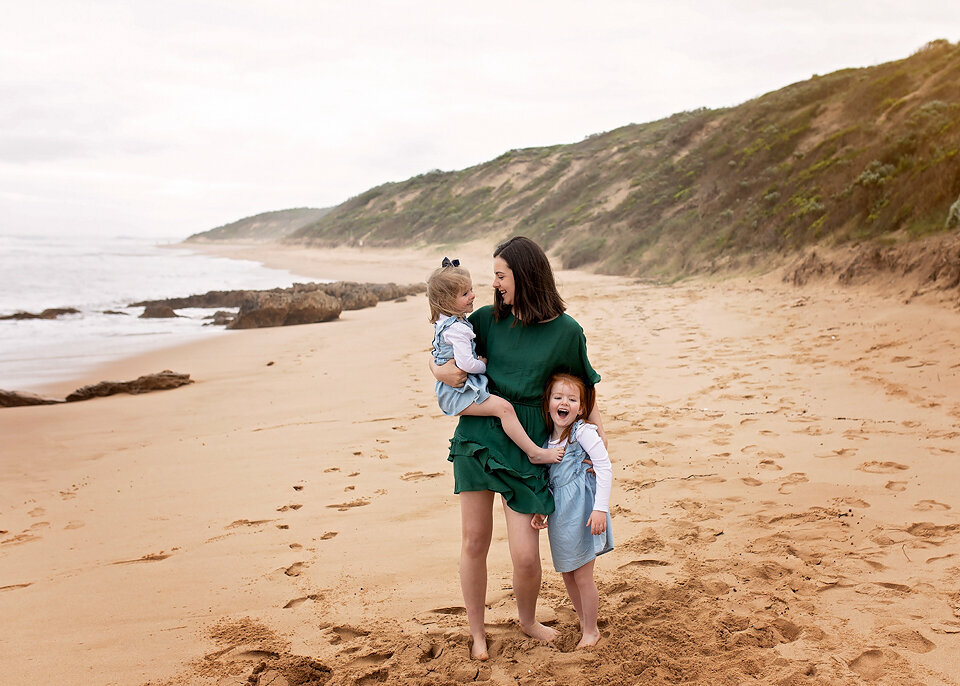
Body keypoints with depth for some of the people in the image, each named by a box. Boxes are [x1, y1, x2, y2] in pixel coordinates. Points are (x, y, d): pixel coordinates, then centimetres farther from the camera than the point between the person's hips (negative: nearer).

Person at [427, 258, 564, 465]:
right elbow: (466, 363, -29)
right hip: (459, 393, -11)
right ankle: (534, 452, -21)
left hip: (453, 392, 11)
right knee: (503, 407, -22)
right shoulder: (457, 329, -23)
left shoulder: (444, 322, 10)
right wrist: (483, 365, -8)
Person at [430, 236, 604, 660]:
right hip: (477, 435, 2)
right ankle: (476, 631, 27)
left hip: (525, 446, -2)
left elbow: (582, 390, 8)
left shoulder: (566, 331, -3)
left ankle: (527, 620, 29)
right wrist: (440, 369, -8)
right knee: (474, 541, 6)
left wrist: (598, 435, -2)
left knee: (525, 556, -3)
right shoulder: (488, 319, 3)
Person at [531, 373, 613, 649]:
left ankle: (591, 630, 18)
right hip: (560, 511, 7)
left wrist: (600, 509, -22)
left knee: (582, 575, 0)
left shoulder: (583, 432, -12)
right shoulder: (549, 438, 8)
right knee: (566, 572, 14)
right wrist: (540, 510, 10)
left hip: (582, 509, -7)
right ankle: (582, 622, 32)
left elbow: (605, 469, -16)